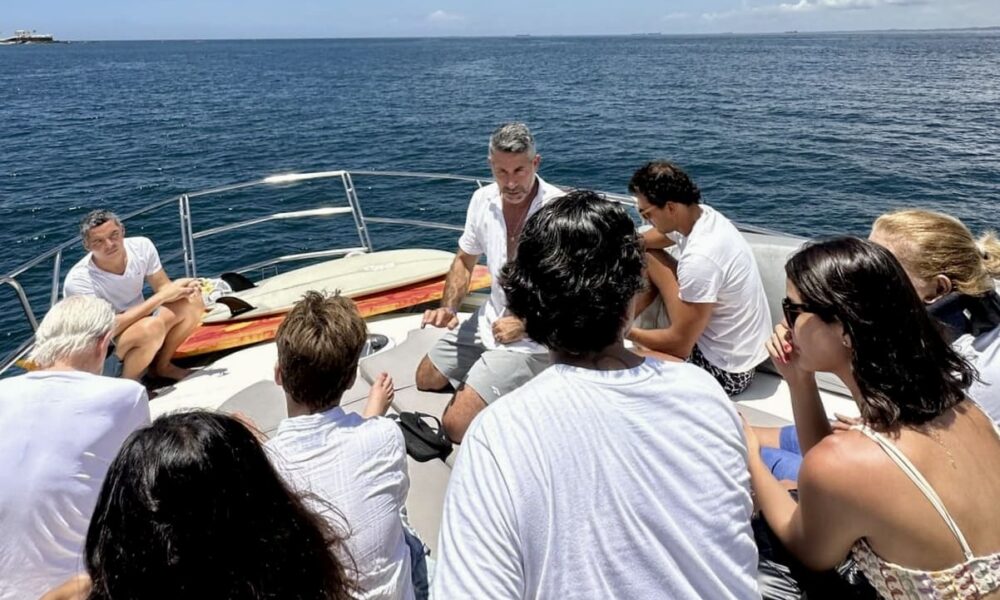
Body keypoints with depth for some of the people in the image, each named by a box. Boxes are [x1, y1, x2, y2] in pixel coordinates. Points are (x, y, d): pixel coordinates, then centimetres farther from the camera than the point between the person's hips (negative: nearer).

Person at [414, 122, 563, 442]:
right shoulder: (484, 199, -3)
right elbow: (465, 260, 10)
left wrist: (524, 325, -20)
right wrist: (448, 308, -7)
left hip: (533, 339, -7)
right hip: (492, 319, 7)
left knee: (456, 423, -16)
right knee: (426, 379, 19)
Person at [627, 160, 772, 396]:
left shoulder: (700, 258, -33)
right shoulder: (702, 215, -8)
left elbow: (680, 346, -24)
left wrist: (628, 332, -11)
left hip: (725, 369, -8)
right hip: (716, 333, 9)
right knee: (645, 258, 5)